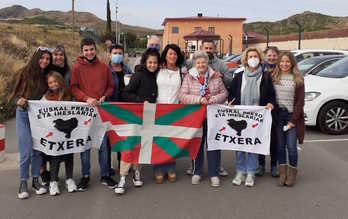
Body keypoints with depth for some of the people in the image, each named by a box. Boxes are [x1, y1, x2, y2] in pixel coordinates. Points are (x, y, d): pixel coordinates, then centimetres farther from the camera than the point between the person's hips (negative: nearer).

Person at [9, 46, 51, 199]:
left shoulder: (48, 76, 6)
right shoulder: (25, 72, -2)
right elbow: (14, 93, 2)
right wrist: (18, 100, -18)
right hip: (24, 114, -3)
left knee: (38, 148, 4)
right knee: (27, 150, -7)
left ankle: (36, 179, 18)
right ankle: (23, 182, 7)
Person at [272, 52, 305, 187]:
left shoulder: (298, 79, 1)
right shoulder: (273, 77, 6)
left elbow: (300, 101, -1)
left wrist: (293, 120, -8)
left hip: (292, 116, -2)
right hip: (278, 115, 2)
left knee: (291, 146, -3)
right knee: (280, 146, 6)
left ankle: (292, 174, 15)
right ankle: (282, 173, 18)